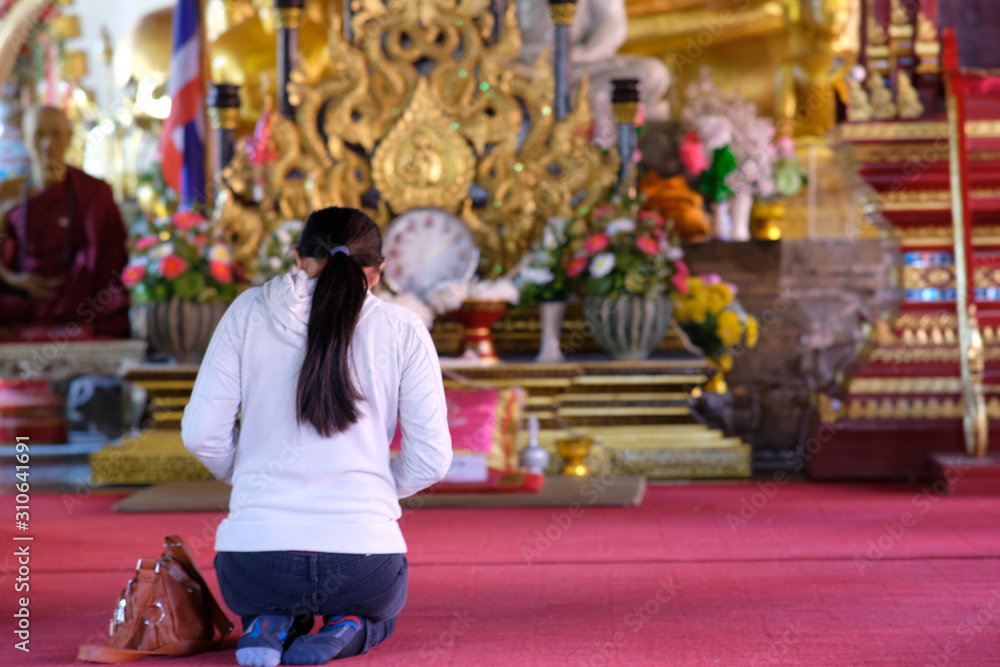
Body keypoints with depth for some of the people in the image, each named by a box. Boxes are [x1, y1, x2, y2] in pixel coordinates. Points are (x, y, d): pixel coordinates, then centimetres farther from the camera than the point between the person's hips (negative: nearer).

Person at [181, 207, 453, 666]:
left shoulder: (249, 311, 2)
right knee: (379, 614, 37)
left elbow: (201, 433, 0)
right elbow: (430, 460, -1)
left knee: (258, 600, 39)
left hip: (256, 552, 1)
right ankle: (349, 629, 2)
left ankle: (272, 625, 4)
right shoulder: (402, 331, 0)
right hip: (362, 555, -1)